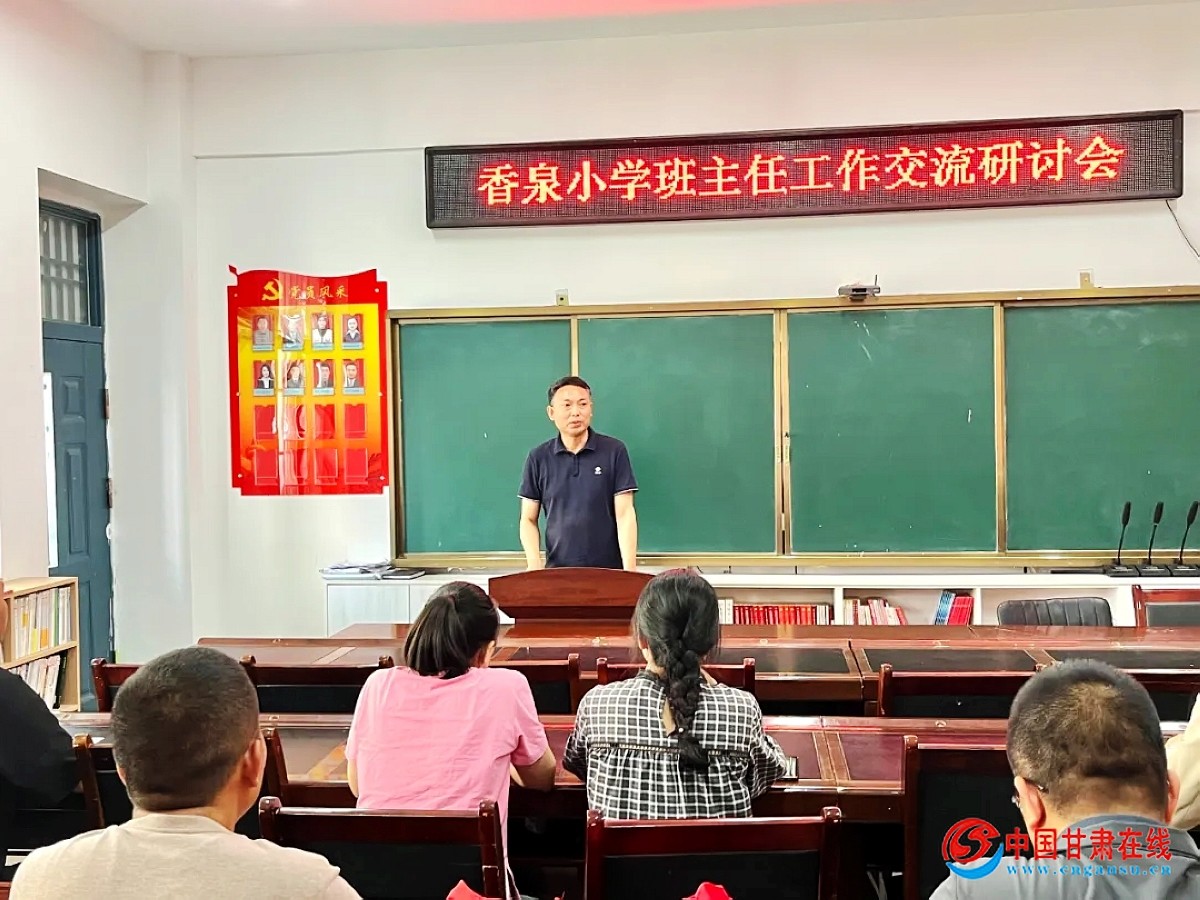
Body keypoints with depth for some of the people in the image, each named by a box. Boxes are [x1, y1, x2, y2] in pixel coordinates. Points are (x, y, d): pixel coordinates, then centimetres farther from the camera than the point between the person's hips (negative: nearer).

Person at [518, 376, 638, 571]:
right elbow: (528, 519, 6)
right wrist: (534, 566, -9)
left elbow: (624, 514, -4)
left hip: (609, 571, -1)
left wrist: (629, 570, -14)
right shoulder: (539, 458, 4)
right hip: (557, 571, 1)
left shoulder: (614, 451, -1)